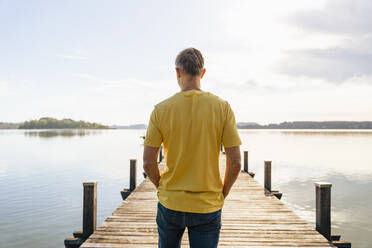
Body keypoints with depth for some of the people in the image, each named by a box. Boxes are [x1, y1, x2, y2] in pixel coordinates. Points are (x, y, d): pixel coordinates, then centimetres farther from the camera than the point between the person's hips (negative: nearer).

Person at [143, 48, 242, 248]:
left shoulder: (161, 110, -9)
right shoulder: (222, 108, -9)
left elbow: (148, 163, -7)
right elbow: (235, 163, -10)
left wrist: (163, 187, 11)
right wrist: (222, 194, 6)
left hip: (170, 203, 1)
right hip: (208, 207, -1)